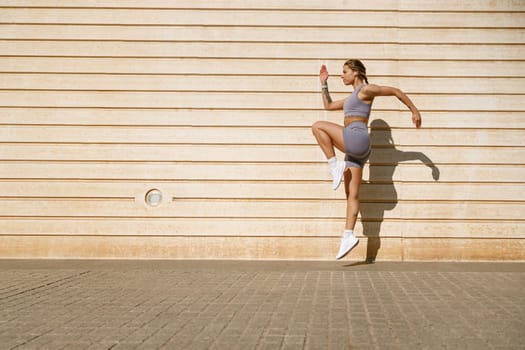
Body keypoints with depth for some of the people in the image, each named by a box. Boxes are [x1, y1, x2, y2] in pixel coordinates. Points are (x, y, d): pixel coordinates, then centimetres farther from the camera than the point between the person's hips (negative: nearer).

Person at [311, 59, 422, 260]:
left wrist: (414, 111, 2)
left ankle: (334, 165, -15)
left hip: (358, 139, -9)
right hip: (354, 149, 9)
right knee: (352, 195, 2)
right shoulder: (351, 98, 27)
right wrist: (324, 84, 28)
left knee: (318, 126, -15)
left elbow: (395, 91, 4)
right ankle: (349, 236, -1)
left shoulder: (366, 89, 1)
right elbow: (328, 106, 36)